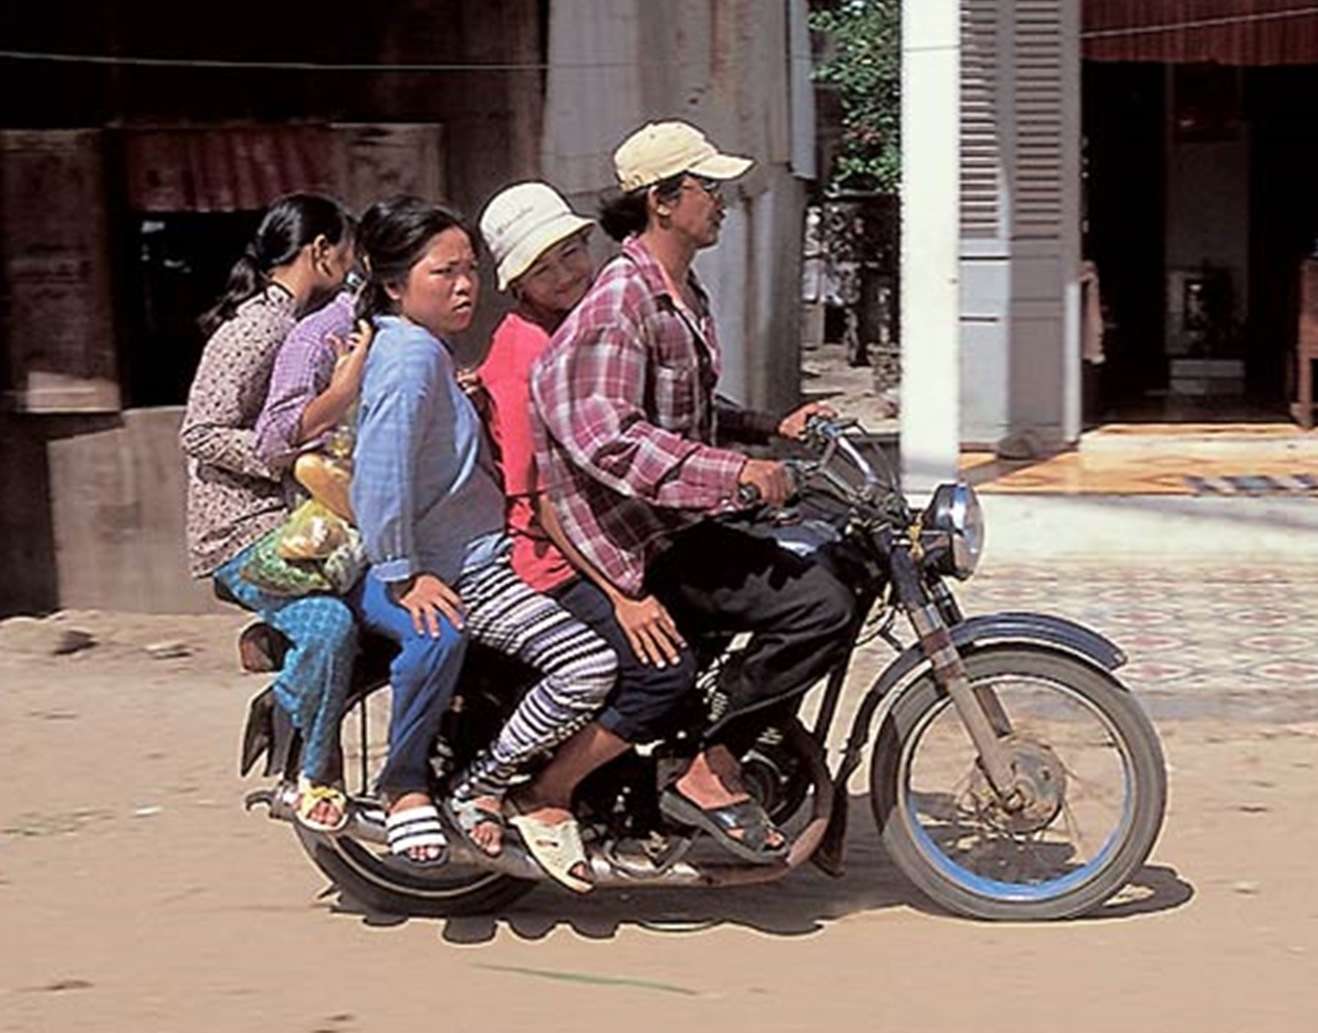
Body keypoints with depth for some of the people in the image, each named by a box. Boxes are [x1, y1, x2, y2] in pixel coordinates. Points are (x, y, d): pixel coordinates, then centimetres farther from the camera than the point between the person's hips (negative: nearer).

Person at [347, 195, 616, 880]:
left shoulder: (423, 348, 18)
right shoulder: (412, 352, -16)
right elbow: (381, 472, -25)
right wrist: (403, 575, -24)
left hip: (478, 551, 11)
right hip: (452, 568, -11)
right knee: (590, 663, -30)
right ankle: (479, 791, -11)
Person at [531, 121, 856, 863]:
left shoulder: (684, 296, 16)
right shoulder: (620, 301, -17)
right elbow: (606, 436, -27)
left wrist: (772, 428, 16)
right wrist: (735, 472, -28)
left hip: (681, 519, 10)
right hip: (644, 537, -10)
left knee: (830, 562, 12)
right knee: (822, 606, -19)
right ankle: (710, 776, -11)